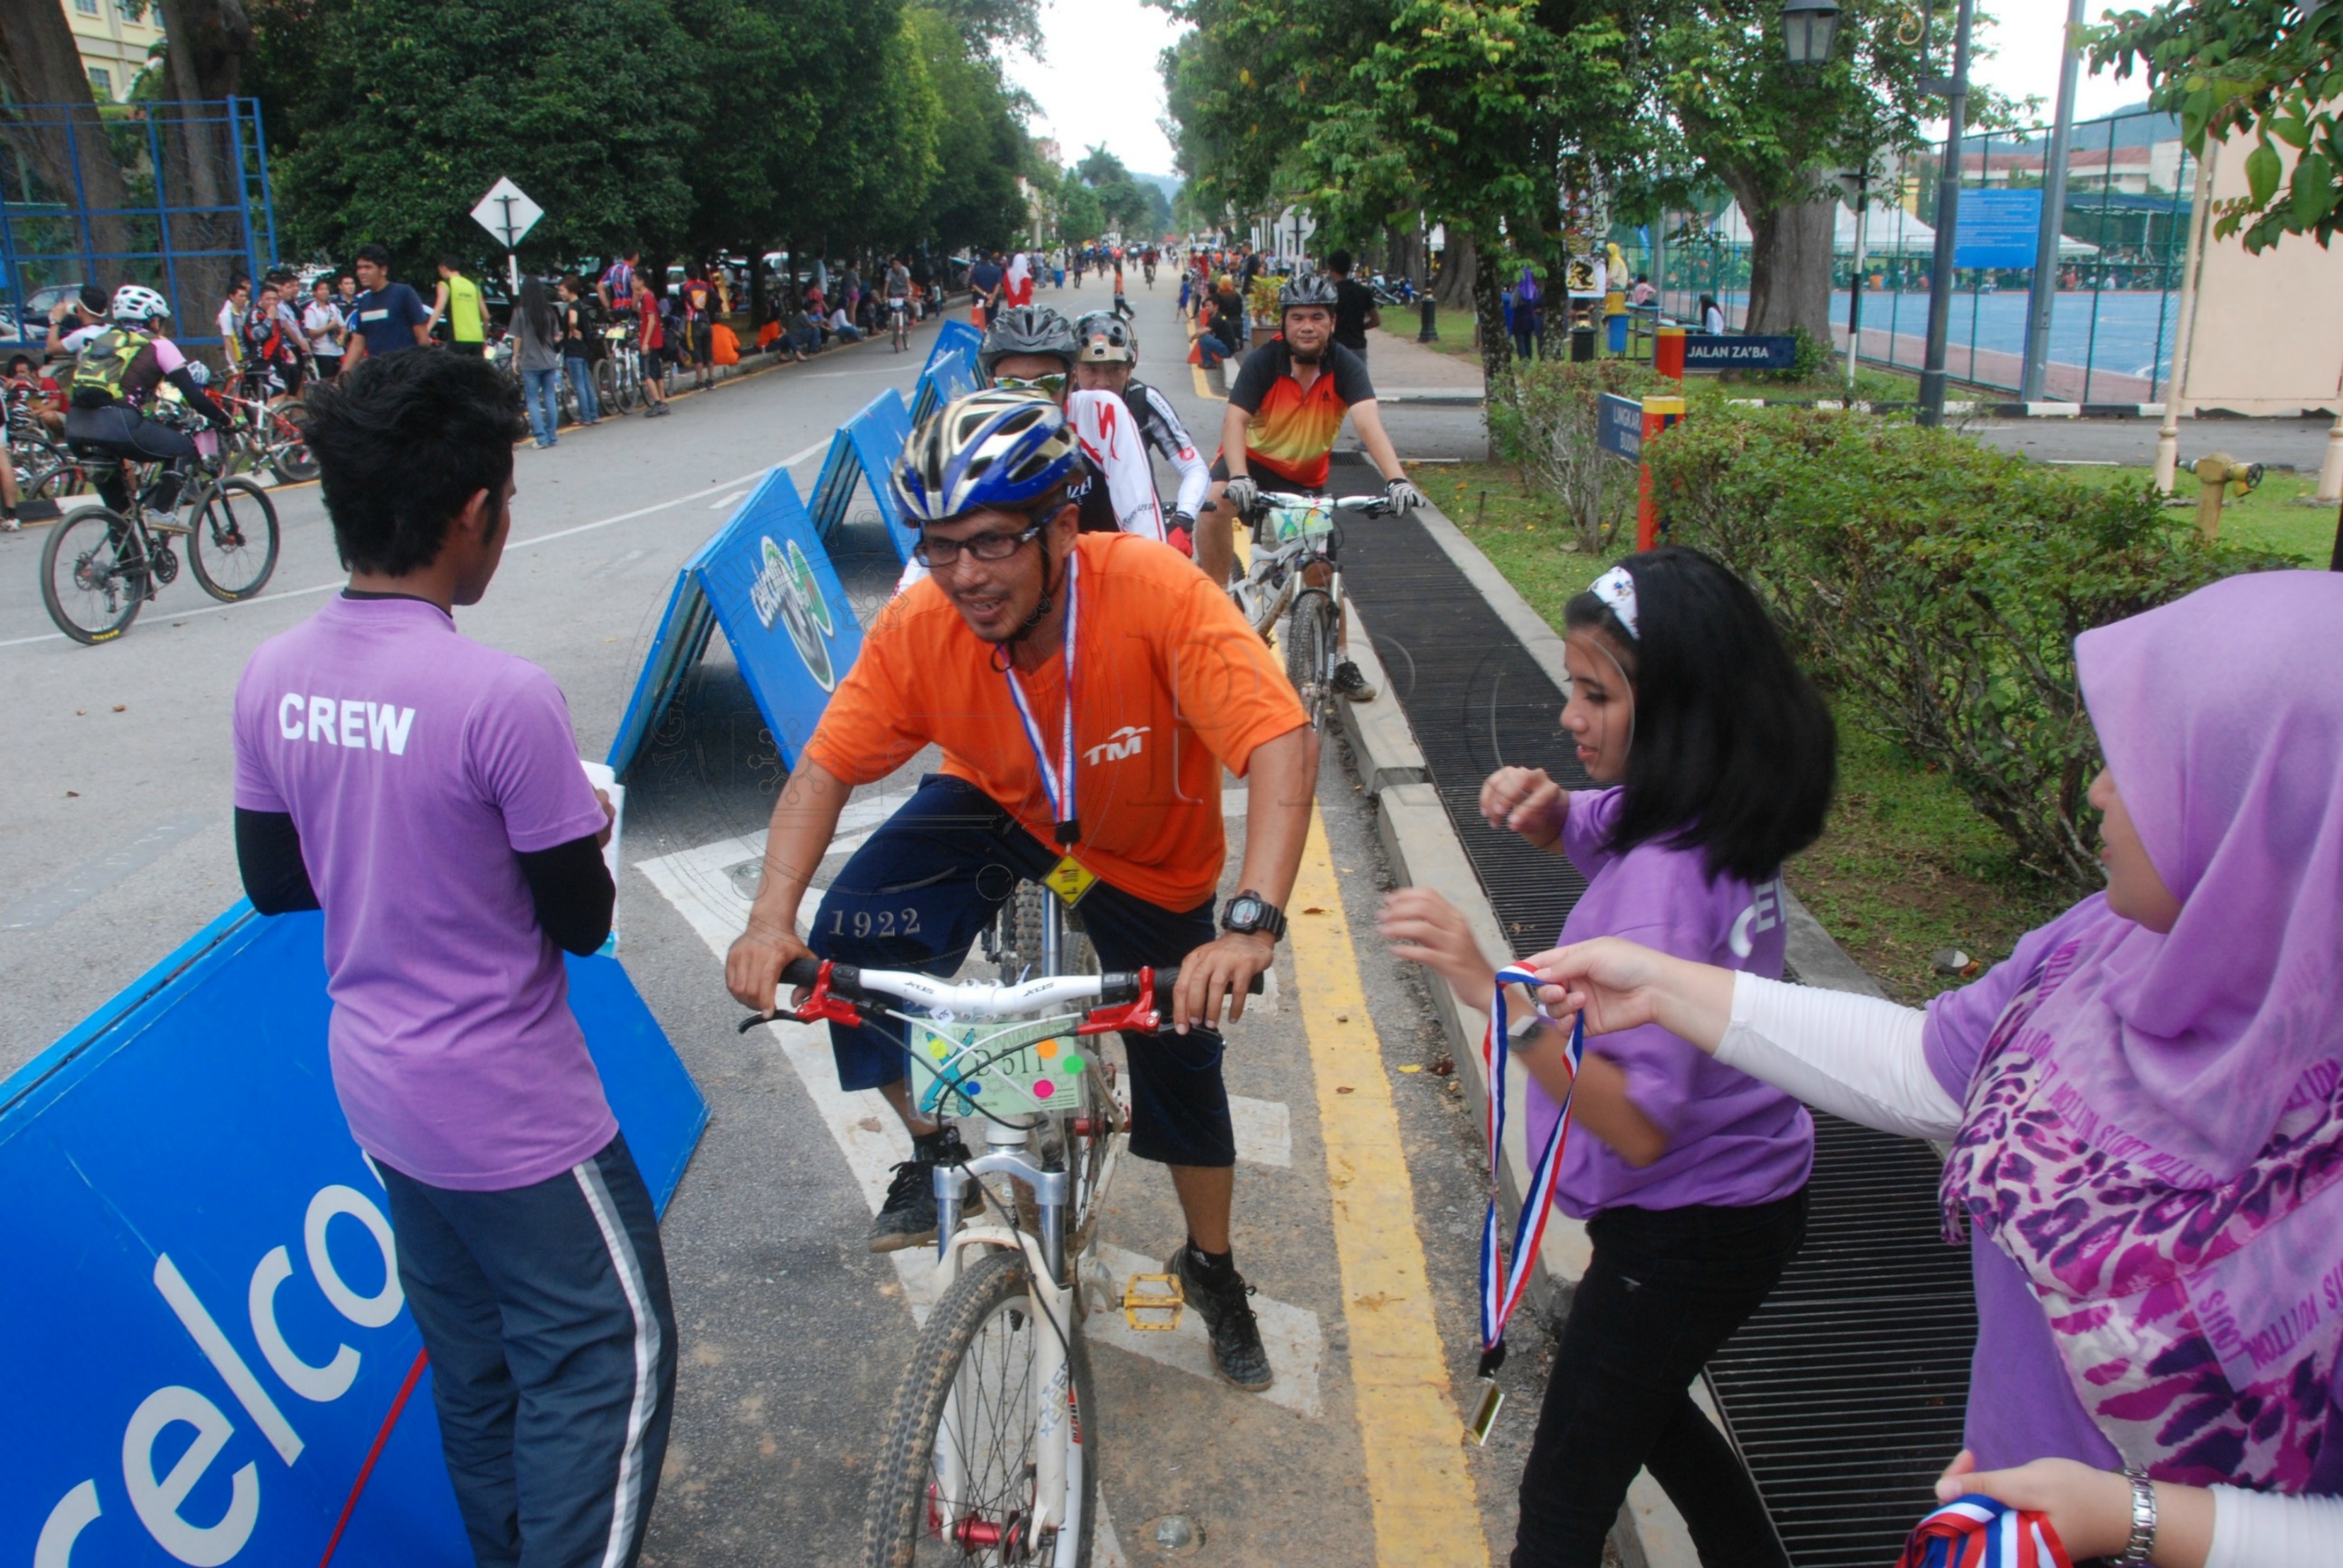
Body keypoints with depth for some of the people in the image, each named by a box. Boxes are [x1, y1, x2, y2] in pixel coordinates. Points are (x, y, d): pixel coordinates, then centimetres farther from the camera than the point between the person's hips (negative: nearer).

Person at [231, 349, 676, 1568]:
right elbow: (581, 919, -15)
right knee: (609, 1351, 9)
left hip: (377, 1089, 8)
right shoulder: (502, 698, -26)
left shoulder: (273, 676, -5)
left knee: (471, 1362, 23)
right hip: (510, 1107, -7)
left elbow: (272, 881, 7)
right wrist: (579, 826, 3)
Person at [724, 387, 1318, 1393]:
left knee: (1181, 1064, 7)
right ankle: (936, 1148, 4)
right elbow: (827, 764, -23)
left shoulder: (1156, 593, -38)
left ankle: (1212, 1268, 38)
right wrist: (771, 920, -38)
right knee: (857, 935, -24)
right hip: (996, 807, 2)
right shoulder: (918, 628, -28)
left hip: (1147, 856, -1)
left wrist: (1252, 926, -59)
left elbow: (1282, 742, -46)